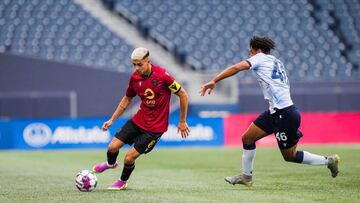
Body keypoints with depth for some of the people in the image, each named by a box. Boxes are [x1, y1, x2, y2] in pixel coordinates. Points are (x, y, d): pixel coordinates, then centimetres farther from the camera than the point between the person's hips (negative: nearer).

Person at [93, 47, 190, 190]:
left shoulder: (162, 75, -21)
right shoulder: (135, 77, -3)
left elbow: (183, 95, -12)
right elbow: (127, 99, 15)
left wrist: (182, 122, -6)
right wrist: (112, 120, 13)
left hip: (156, 126, -5)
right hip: (139, 119, 5)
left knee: (129, 158, -7)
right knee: (112, 147, -1)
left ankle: (122, 182, 25)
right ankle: (110, 163, 37)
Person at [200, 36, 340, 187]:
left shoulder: (260, 58, -3)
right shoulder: (276, 62, 19)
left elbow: (236, 68, -17)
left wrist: (214, 81, -20)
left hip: (284, 114, -9)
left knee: (290, 156, 0)